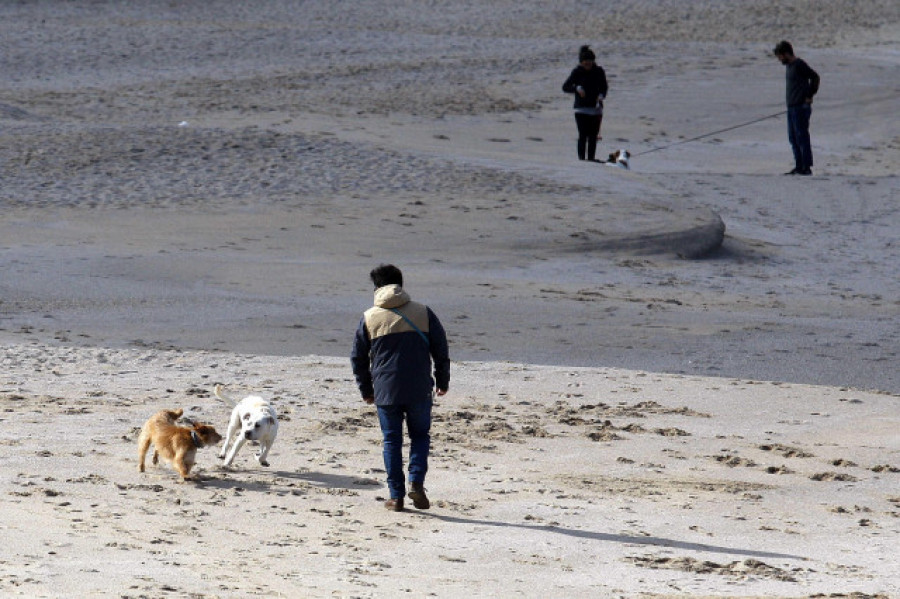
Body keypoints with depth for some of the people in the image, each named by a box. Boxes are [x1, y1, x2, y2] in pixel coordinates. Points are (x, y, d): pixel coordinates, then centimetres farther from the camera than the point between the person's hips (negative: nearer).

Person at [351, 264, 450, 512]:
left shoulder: (369, 318, 2)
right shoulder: (423, 313, 2)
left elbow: (358, 358, 7)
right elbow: (441, 350, 5)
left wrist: (366, 390, 19)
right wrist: (442, 381, 18)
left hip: (385, 390, 0)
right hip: (419, 389, 0)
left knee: (392, 441, 8)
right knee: (420, 435, 14)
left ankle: (396, 496, 6)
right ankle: (416, 483, -6)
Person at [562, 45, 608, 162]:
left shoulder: (599, 71, 3)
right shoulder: (577, 72, -4)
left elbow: (604, 87, 12)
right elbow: (565, 87, -4)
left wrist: (601, 95, -9)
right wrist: (577, 88, -22)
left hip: (596, 108, 3)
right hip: (581, 109, -3)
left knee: (593, 136, 6)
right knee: (583, 135, -10)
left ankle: (591, 157, 14)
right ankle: (581, 158, -7)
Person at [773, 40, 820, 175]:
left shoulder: (800, 65, -12)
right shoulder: (789, 65, 16)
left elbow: (814, 77, -15)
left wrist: (809, 96, -13)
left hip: (801, 107, -10)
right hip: (792, 107, 10)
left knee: (802, 136, -8)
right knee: (793, 138, 11)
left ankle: (807, 167, -6)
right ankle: (799, 166, 16)